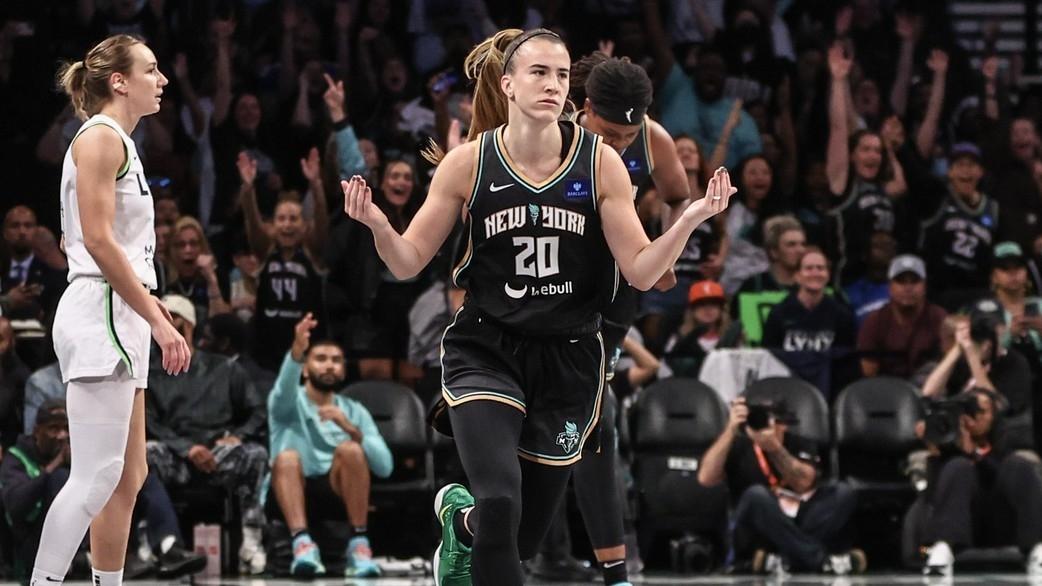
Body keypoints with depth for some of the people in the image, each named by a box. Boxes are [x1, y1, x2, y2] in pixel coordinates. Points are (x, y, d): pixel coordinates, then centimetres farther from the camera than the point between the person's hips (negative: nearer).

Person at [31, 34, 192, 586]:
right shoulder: (101, 137, -9)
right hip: (100, 317, -10)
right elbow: (98, 239, -17)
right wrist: (158, 319, -18)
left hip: (119, 324, 10)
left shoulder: (119, 142, 20)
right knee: (95, 477, -16)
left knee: (126, 478, 9)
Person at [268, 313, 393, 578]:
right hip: (295, 489, -1)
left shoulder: (354, 411, 17)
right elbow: (285, 390, -17)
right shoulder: (289, 403, 11)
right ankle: (302, 543, -52)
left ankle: (359, 545, -31)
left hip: (338, 489, 1)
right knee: (287, 456, -33)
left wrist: (351, 429, -13)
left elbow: (385, 467, 4)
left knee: (350, 449, -27)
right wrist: (296, 351, -38)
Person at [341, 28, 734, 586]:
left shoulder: (600, 162, -6)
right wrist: (378, 224, -23)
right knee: (500, 503, -28)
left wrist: (689, 220, -22)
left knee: (520, 539, 12)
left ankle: (459, 519, 48)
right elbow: (408, 263, -1)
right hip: (486, 352, -2)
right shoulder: (468, 163, -7)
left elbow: (641, 272, -5)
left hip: (569, 358, 2)